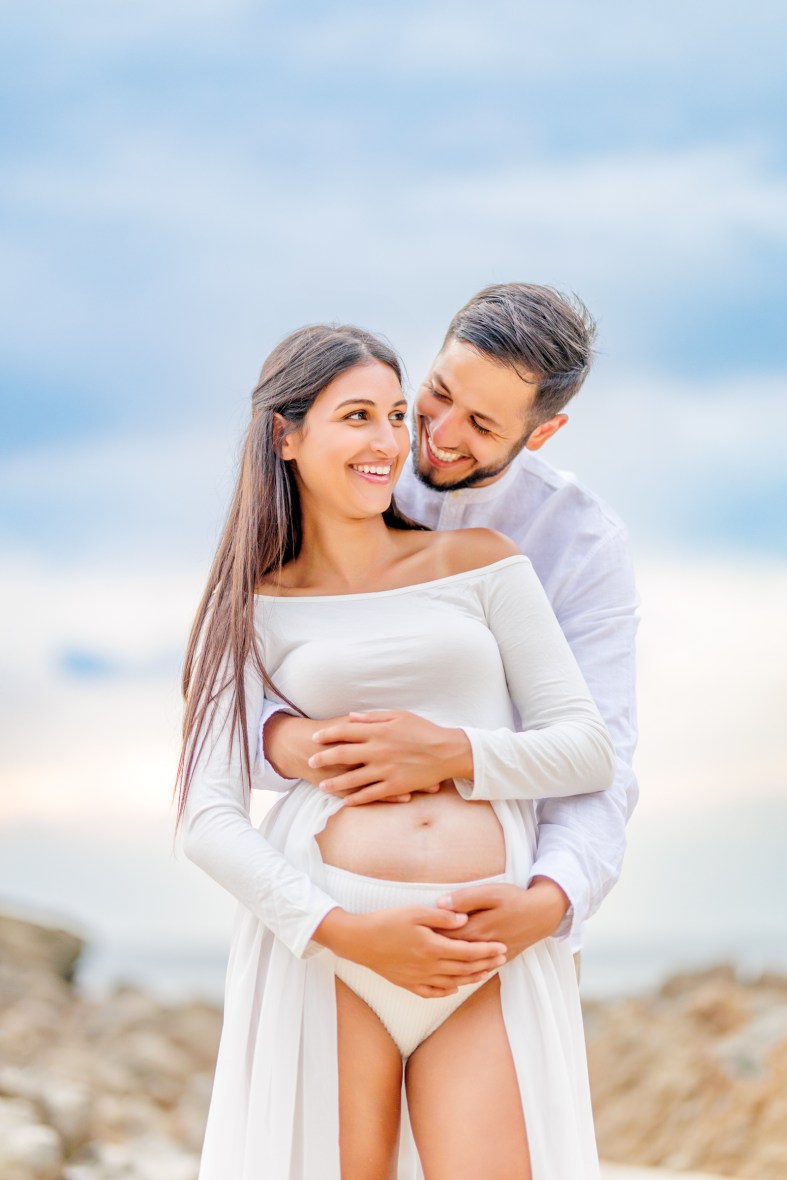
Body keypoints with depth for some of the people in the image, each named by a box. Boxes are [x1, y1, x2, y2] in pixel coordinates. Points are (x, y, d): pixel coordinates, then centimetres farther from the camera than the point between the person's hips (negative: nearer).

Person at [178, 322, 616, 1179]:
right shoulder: (251, 611, 11)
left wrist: (452, 754, -9)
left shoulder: (480, 563, 11)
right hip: (324, 949, 0)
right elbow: (208, 818, 1)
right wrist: (347, 931, -13)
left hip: (489, 962, 0)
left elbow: (590, 752, 8)